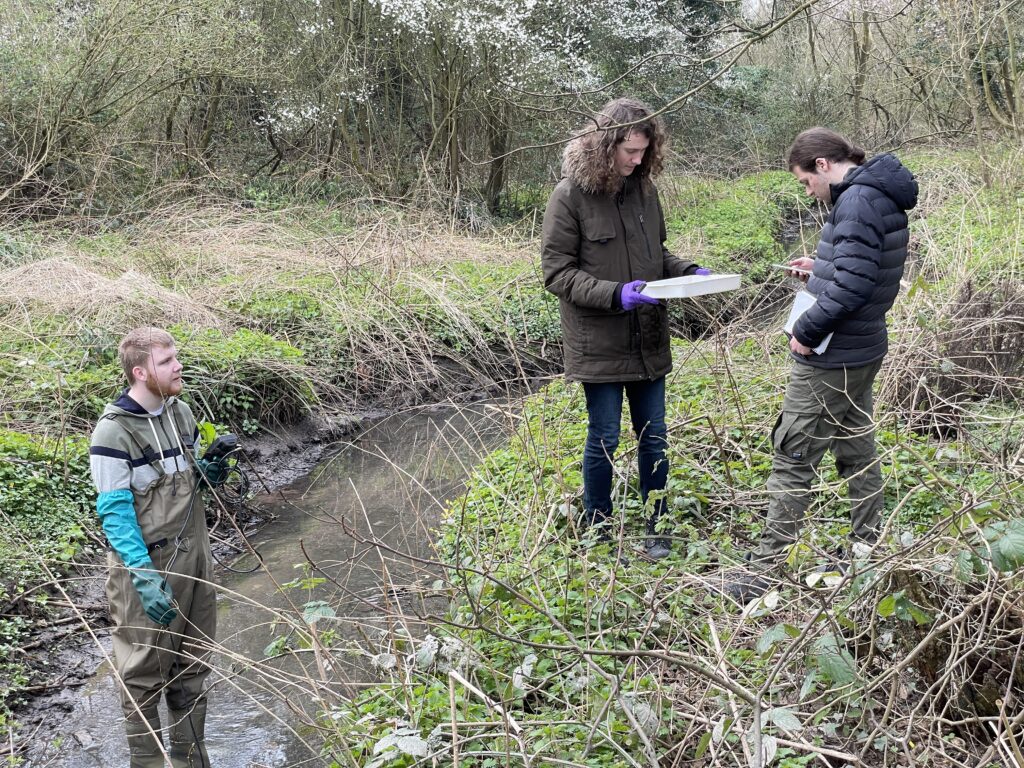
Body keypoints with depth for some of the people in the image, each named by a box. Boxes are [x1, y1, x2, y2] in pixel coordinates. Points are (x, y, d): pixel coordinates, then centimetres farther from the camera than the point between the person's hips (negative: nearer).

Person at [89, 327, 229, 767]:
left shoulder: (181, 413, 4)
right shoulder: (113, 433, -17)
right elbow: (115, 513, -18)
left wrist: (210, 469, -7)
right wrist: (145, 577, -26)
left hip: (192, 555, 7)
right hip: (145, 563, -7)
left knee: (193, 663, 17)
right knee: (145, 669, 4)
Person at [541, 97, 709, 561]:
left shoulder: (643, 188, 5)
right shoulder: (571, 195, -12)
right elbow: (556, 271, -13)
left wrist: (688, 272, -1)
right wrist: (615, 294, -24)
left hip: (648, 341, 6)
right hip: (598, 344, -5)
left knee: (654, 438, 13)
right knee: (604, 440, 6)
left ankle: (654, 528, 30)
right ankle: (598, 532, 25)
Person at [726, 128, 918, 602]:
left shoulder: (857, 201, -20)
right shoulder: (882, 198, 12)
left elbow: (852, 286, -26)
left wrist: (806, 332, -16)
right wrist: (820, 271, 9)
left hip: (832, 359, -10)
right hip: (864, 351, 10)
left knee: (792, 460, -4)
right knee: (857, 452, 18)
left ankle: (766, 572, 3)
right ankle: (866, 554, 30)